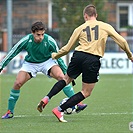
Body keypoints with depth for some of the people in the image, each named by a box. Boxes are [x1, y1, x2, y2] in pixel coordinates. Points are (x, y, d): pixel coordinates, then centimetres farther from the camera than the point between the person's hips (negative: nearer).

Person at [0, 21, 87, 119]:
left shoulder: (49, 41, -25)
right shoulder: (26, 41, -25)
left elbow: (58, 57, -11)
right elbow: (11, 54, -13)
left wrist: (67, 73, -8)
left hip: (47, 61, -1)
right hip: (30, 63, 1)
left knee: (61, 77, -26)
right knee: (17, 83, -17)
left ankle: (76, 104, -22)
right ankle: (10, 112, -1)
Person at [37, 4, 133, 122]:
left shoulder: (80, 28, 11)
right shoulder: (106, 27, 9)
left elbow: (67, 48, 15)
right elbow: (122, 41, 8)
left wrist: (56, 55, 32)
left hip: (78, 55, 2)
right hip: (93, 60, -2)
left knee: (67, 79, 28)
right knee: (86, 93, 8)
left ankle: (47, 98, 11)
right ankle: (59, 110, 0)